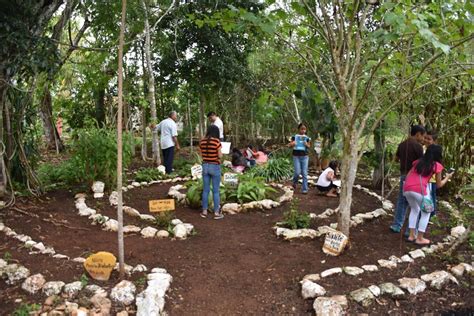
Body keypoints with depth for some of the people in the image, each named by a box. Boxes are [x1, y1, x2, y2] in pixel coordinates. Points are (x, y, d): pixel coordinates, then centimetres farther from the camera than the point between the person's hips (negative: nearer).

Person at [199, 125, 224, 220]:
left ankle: (204, 211, 19)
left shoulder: (202, 141, 0)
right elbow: (220, 156, -12)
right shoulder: (217, 141, -16)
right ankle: (216, 213, 10)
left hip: (205, 166, 5)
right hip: (215, 167, -4)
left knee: (205, 190, 13)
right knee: (216, 191, 4)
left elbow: (202, 154, 8)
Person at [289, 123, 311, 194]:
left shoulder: (307, 138, 4)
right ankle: (295, 182, 22)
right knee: (297, 172, -9)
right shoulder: (294, 137, 0)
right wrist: (292, 144, -19)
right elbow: (289, 145, 4)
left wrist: (307, 145, -12)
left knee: (304, 173, 0)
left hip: (304, 156, 2)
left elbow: (309, 146, 10)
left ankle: (304, 189, 6)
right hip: (296, 156, -2)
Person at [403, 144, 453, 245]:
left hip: (407, 188, 5)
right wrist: (447, 177, 34)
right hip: (419, 190, -5)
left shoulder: (418, 161, 22)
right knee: (425, 213, 18)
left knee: (414, 209, 28)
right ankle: (419, 238, 20)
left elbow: (408, 175, 21)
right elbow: (439, 185, 17)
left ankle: (411, 235, 27)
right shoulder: (437, 165, 9)